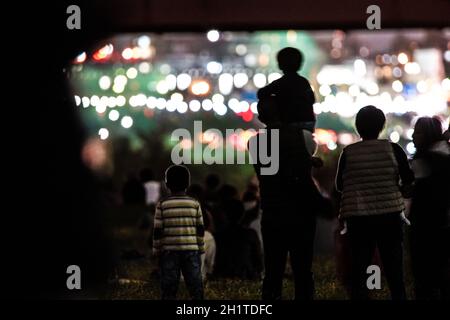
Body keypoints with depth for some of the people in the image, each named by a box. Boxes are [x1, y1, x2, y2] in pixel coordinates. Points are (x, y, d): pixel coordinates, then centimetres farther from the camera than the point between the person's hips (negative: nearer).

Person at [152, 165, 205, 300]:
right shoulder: (194, 204, 2)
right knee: (196, 288, 4)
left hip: (169, 252, -1)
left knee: (168, 290, 2)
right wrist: (200, 251, 12)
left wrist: (157, 252, 6)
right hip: (191, 251, 1)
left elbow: (157, 231, -3)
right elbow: (200, 229, 4)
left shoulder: (162, 205, -2)